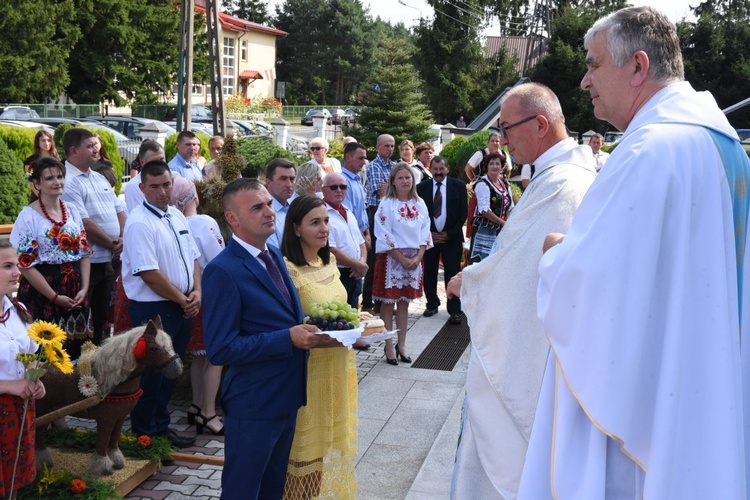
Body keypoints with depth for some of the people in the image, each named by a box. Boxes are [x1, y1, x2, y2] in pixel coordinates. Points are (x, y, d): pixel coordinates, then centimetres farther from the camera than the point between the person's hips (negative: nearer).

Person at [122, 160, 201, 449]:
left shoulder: (177, 216, 10)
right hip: (154, 309, -8)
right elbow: (149, 274, -21)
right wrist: (183, 300, -13)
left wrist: (197, 292, -2)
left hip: (183, 307, 8)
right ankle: (145, 433, 20)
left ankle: (161, 426, 32)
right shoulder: (139, 224, -17)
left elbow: (193, 258, 14)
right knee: (151, 374, 4)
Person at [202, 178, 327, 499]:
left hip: (288, 398, 8)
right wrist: (289, 338, -27)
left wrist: (313, 328, -2)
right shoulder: (223, 271, -20)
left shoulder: (274, 256, 7)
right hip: (253, 406, -8)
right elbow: (220, 350, -24)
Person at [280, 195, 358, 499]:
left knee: (335, 437, 20)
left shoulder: (330, 260, 5)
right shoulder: (288, 269, -19)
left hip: (338, 365, 7)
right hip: (308, 370, -7)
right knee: (309, 443, 7)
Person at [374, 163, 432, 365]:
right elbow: (384, 235, -11)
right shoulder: (387, 204, -7)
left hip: (414, 259, 4)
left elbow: (425, 232, 7)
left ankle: (402, 345, 19)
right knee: (388, 303, 1)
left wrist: (418, 257, -7)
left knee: (404, 302, 11)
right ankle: (389, 346, 9)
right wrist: (403, 259, -14)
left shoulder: (419, 204, 8)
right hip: (392, 258, -4)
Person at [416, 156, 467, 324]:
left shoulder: (458, 186, 2)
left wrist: (449, 233, -5)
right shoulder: (421, 188, 4)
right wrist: (429, 233, -4)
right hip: (429, 236, 1)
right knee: (429, 273, 5)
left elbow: (463, 213, 1)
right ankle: (432, 304, 21)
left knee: (452, 274, -2)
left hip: (452, 237, -1)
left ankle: (455, 310, 4)